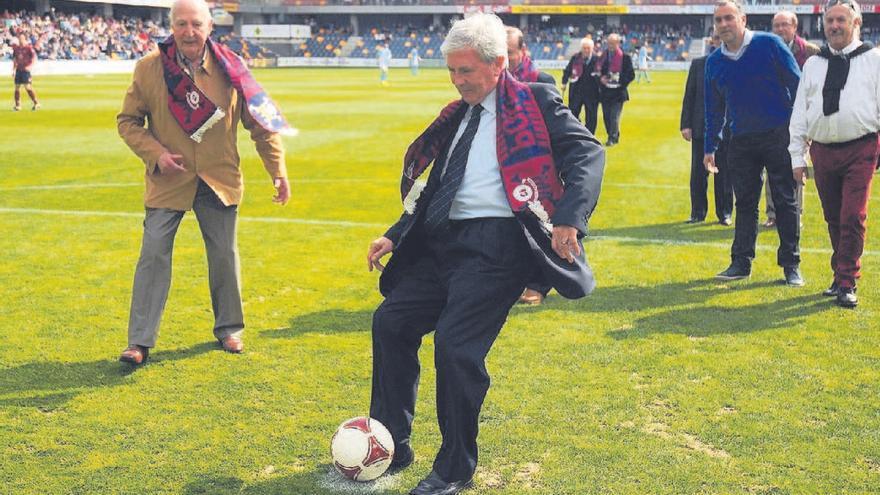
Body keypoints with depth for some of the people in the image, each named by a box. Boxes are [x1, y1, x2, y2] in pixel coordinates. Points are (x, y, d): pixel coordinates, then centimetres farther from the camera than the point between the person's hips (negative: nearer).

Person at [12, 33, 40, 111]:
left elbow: (34, 57, -14)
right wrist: (13, 70, 18)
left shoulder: (29, 47, -6)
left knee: (28, 86, -12)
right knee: (17, 87, 5)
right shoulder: (16, 48, 12)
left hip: (25, 70, -6)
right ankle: (18, 105, 11)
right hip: (18, 70, 6)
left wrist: (30, 66, -28)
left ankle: (36, 103, -2)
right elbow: (15, 59, 20)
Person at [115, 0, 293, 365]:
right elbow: (128, 121, 3)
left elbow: (260, 121, 2)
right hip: (168, 181, -1)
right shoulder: (149, 68, -7)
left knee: (224, 256, 11)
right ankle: (140, 341, 6)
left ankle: (229, 328, 31)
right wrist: (155, 154, -13)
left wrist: (277, 171, -2)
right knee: (153, 256, -3)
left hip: (219, 180, 1)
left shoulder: (229, 67, -5)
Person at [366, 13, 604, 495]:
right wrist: (395, 236, 16)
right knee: (390, 321, 3)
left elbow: (587, 152, -10)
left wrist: (569, 218, -25)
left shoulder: (535, 101, 1)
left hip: (497, 242, -8)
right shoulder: (456, 116, 20)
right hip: (446, 240, 8)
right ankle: (390, 447, 17)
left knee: (455, 343, -17)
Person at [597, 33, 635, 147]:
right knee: (606, 116, 8)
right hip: (605, 92, 5)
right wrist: (601, 78, -6)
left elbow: (631, 75, -3)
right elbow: (598, 71, 14)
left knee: (614, 116, -10)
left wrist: (621, 82, -16)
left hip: (618, 92, -5)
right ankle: (614, 136, 22)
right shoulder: (603, 56, 8)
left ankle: (612, 138, -6)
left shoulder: (625, 57, -4)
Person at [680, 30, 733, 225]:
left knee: (725, 173, 5)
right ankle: (698, 212, 16)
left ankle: (724, 213, 16)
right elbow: (689, 96, 6)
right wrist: (686, 124, 0)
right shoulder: (698, 64, 6)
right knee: (698, 172, 6)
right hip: (701, 127, 2)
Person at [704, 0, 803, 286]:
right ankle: (741, 262, 15)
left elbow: (797, 85, -3)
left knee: (786, 202, 2)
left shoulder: (769, 44, -6)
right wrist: (709, 149, 14)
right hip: (741, 141, 4)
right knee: (745, 203, 8)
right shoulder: (714, 62, 7)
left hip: (779, 136, -4)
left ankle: (791, 265, 9)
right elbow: (713, 109, 15)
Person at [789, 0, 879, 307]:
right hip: (823, 151, 4)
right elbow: (799, 112, 13)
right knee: (833, 219, 11)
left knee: (853, 217, -10)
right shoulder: (813, 65, 12)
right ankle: (840, 276, 25)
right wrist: (798, 156, 9)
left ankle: (846, 284, -2)